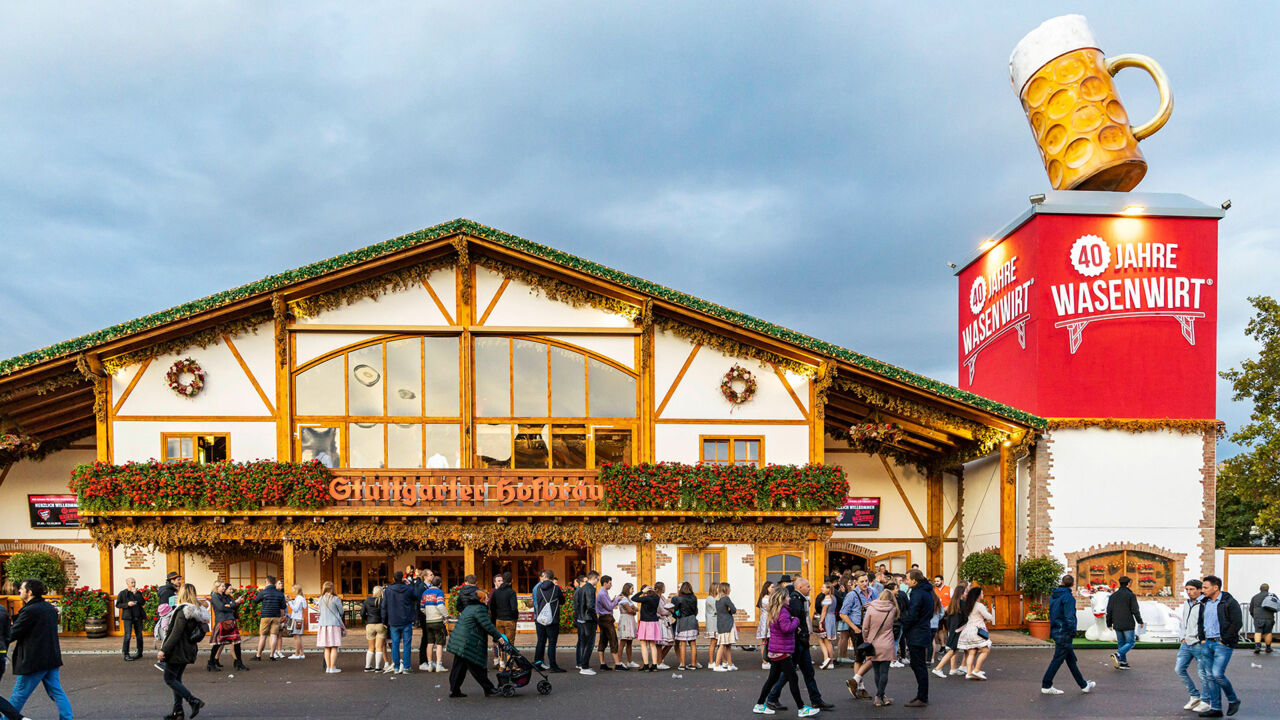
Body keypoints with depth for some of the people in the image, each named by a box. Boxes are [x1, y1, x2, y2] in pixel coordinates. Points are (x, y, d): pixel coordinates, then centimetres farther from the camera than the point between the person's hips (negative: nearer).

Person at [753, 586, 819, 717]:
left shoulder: (773, 611, 13)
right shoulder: (782, 611, -18)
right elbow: (787, 628, -27)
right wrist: (796, 620, -11)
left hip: (774, 651, 10)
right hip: (782, 651, -10)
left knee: (773, 678, 15)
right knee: (793, 679, -3)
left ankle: (759, 705, 18)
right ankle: (802, 709, 2)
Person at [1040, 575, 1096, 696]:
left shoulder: (1053, 596, 11)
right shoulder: (1068, 597, -15)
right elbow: (1069, 617, -20)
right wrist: (1072, 632, -14)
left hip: (1056, 631, 9)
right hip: (1064, 633, -9)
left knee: (1071, 659, 14)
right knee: (1058, 659, -2)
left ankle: (1083, 685, 22)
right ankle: (1046, 686, 1)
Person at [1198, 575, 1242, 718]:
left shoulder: (1230, 603, -9)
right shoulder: (1204, 603, 13)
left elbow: (1237, 624, -13)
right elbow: (1201, 622, 24)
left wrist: (1224, 641, -14)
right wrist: (1202, 639, 11)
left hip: (1223, 644, -7)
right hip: (1207, 643, 7)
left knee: (1217, 674, -15)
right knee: (1209, 676, 5)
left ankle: (1233, 700, 8)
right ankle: (1215, 708, 10)